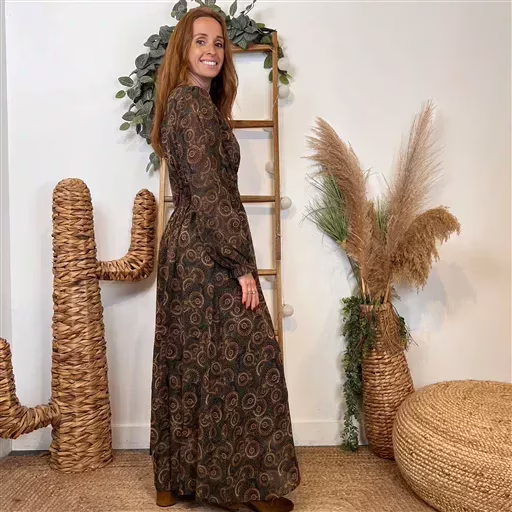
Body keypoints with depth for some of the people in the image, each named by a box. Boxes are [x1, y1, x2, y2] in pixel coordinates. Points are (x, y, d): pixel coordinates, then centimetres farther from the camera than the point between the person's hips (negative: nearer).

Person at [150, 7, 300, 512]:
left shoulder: (185, 101, 19)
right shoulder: (194, 101, -11)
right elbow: (209, 192, -19)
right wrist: (241, 265, -18)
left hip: (184, 248, 10)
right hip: (210, 254, -10)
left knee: (187, 362, 13)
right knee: (243, 360, -1)